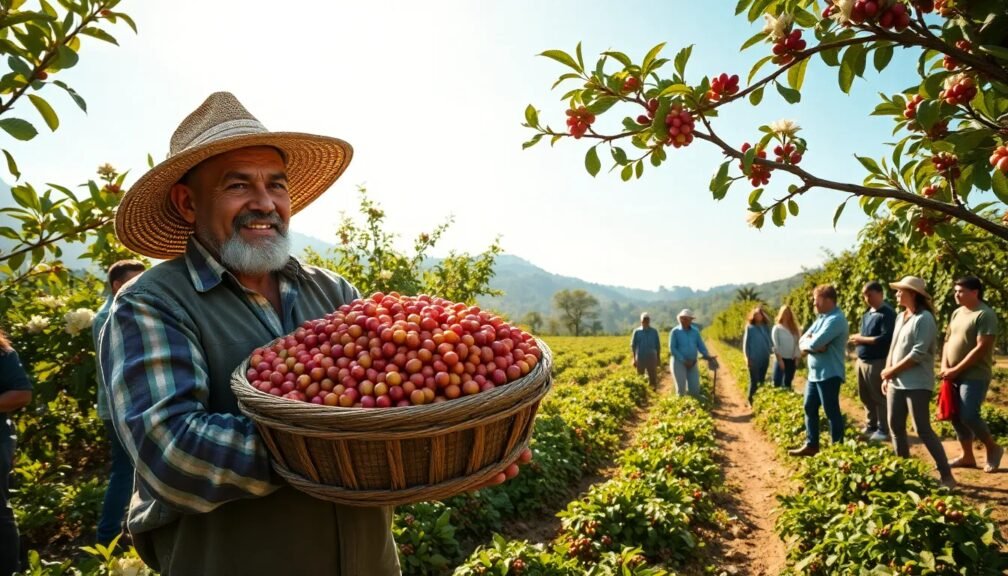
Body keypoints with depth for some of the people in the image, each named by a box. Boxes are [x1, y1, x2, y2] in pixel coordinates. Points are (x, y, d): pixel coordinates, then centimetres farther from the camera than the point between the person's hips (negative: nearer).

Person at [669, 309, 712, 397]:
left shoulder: (695, 331, 7)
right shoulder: (675, 331, -5)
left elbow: (700, 346, 6)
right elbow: (672, 348, -9)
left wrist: (707, 355, -13)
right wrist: (684, 361, -15)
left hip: (692, 363, 4)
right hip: (678, 362, -4)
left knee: (695, 390, 0)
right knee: (681, 389, -7)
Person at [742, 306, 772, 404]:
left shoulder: (766, 327, 7)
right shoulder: (750, 327, -4)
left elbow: (769, 341, 12)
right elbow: (745, 343, -4)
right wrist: (747, 357, -10)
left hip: (765, 359, 4)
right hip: (754, 359, -4)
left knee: (762, 381, 11)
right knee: (754, 381, -5)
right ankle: (750, 401, 5)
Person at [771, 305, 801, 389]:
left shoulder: (794, 329, 11)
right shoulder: (777, 328, -2)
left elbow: (797, 344, 7)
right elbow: (775, 345, -8)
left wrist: (797, 358, -1)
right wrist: (780, 359, -14)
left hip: (791, 360, 5)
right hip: (781, 359, -5)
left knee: (788, 383, 10)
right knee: (777, 382, -11)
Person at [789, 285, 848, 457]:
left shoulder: (836, 319, -18)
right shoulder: (821, 318, 13)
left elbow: (815, 343, -26)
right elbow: (803, 340, 9)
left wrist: (807, 343, -4)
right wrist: (812, 344, -13)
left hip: (829, 374, -10)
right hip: (814, 373, 10)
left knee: (831, 411, 0)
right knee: (810, 408, 15)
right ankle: (811, 445, 24)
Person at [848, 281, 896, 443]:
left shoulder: (887, 313, -13)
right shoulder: (868, 313, 15)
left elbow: (886, 338, -23)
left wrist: (862, 339, -18)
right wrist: (856, 338, 2)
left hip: (877, 362, -9)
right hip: (862, 360, 9)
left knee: (879, 397, 0)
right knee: (865, 396, 16)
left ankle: (884, 430, 11)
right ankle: (871, 426, 28)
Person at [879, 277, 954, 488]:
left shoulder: (924, 318, -13)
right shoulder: (900, 317, 13)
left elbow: (918, 354, -19)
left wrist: (890, 371, -13)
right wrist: (887, 375, 8)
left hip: (917, 384, -8)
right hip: (896, 383, 8)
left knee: (923, 430, -6)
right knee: (895, 426, 11)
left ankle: (946, 475, 5)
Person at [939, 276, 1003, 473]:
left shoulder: (985, 315, -13)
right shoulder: (957, 313, 12)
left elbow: (981, 348, -18)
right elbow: (948, 341, 14)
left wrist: (956, 370, -18)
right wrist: (944, 367, -1)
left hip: (975, 376, -8)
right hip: (954, 376, 8)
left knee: (968, 416, -12)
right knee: (956, 416, 10)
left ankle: (993, 448, 13)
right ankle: (967, 456, 22)